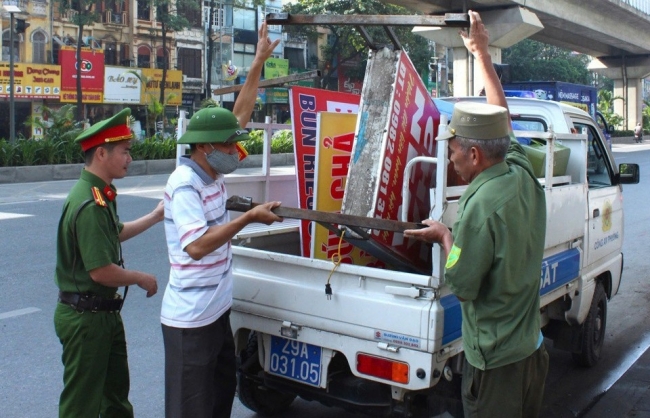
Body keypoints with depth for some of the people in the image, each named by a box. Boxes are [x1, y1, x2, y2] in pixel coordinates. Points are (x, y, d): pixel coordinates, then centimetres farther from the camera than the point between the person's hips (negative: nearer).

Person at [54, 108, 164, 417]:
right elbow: (101, 271, -28)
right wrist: (141, 279, -12)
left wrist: (154, 217, 23)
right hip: (85, 317, -10)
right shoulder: (90, 205, -26)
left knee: (116, 391, 24)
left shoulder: (101, 195, 6)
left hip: (104, 311, 10)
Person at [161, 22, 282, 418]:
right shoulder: (184, 185, -20)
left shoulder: (211, 171, 4)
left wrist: (259, 62, 11)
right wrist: (249, 217, -23)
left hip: (217, 310, 9)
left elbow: (240, 115, 10)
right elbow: (197, 245, -28)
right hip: (190, 320, -9)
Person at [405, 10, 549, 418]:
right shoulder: (524, 175, -3)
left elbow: (462, 284, -18)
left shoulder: (482, 206, -26)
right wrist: (482, 53, 21)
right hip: (533, 349, 8)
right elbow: (502, 117, 13)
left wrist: (445, 237, -2)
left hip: (496, 362, -8)